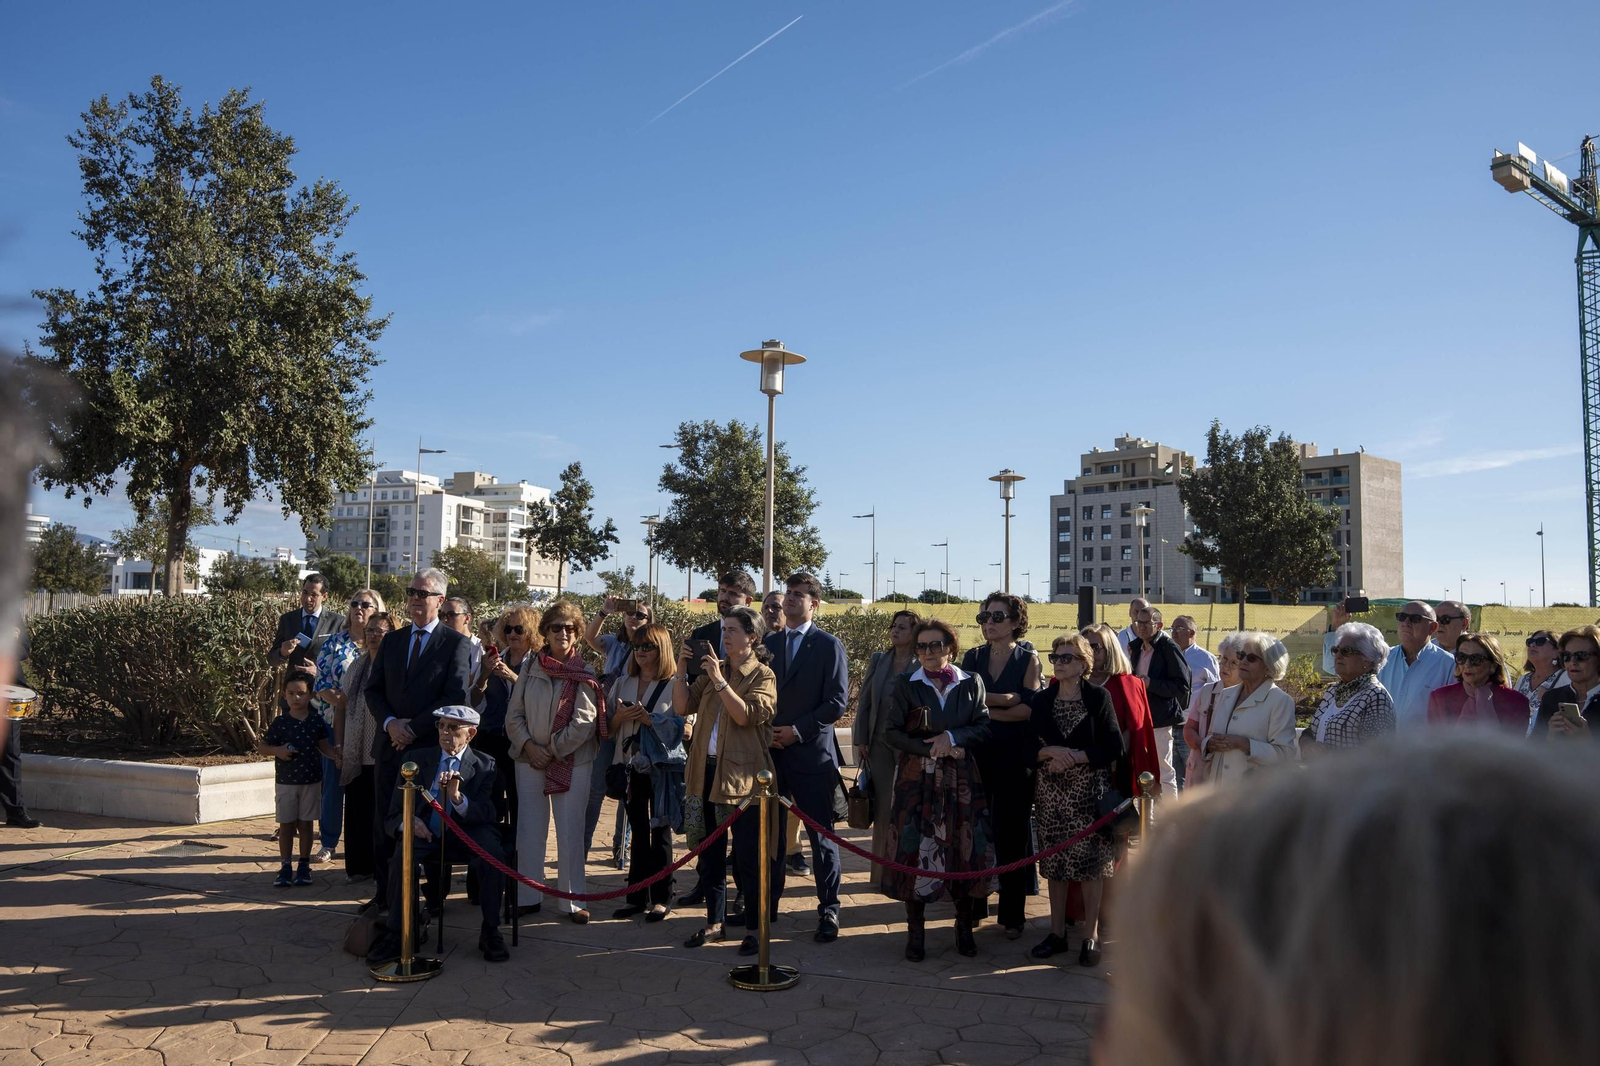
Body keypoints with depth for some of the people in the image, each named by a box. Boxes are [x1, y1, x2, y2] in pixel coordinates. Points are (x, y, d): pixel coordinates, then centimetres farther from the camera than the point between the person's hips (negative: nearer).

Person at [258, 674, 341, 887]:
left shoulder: (317, 721, -1)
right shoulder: (280, 723, -6)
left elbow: (324, 745, 9)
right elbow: (262, 746, -1)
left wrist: (336, 756, -8)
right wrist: (277, 751, -19)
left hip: (311, 781, 1)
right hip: (285, 781, -1)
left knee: (305, 823, 8)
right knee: (286, 825, 6)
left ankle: (304, 866, 17)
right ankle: (285, 867, 14)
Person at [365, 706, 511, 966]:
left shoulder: (485, 765, 7)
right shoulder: (419, 759, 11)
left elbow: (486, 815, -6)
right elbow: (394, 814, 9)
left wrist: (457, 797, -26)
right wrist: (408, 821, -17)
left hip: (466, 837, -1)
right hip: (426, 835, 1)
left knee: (493, 856, -31)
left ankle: (490, 932, -13)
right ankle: (395, 935, -16)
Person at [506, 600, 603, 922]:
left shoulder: (583, 674, -4)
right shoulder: (530, 668, 5)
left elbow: (584, 722, -10)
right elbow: (514, 715, 5)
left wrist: (553, 751, -11)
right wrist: (529, 746, -9)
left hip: (571, 763, -3)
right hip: (529, 760, 3)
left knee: (570, 833, 2)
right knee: (529, 832, 7)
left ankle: (573, 900, 11)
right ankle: (529, 897, 18)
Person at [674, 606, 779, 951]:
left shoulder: (763, 676, -5)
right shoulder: (712, 669, 12)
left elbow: (747, 715, -20)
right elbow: (683, 706, 6)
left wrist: (719, 681, -21)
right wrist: (682, 668, -4)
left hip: (743, 775, -6)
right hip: (708, 770, 6)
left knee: (749, 857, 0)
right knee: (712, 851, 15)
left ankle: (754, 928, 12)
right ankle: (714, 922, 27)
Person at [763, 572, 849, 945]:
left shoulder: (829, 646, -2)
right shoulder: (768, 643, 11)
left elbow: (836, 703, -8)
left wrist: (797, 730, -13)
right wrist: (765, 730, -3)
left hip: (812, 753, -4)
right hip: (771, 752, 4)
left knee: (821, 834, 3)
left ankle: (829, 909, 14)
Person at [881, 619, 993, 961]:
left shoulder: (971, 683, 6)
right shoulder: (906, 685, 3)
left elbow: (984, 727, 2)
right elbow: (892, 732, -2)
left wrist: (953, 737, -15)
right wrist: (931, 750, -12)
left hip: (962, 778, 1)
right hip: (917, 778, -1)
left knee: (967, 848, -1)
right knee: (915, 848, -3)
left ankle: (964, 926, 15)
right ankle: (916, 929, 9)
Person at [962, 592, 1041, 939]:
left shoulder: (1028, 659, 2)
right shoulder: (972, 657, 9)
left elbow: (1030, 709, -10)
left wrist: (983, 708, -9)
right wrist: (1007, 699, -12)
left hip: (1015, 756, -2)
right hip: (976, 754, 2)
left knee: (1012, 832, 2)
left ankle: (1012, 914, 11)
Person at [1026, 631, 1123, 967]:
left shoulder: (1098, 697, -1)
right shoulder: (1040, 700, 7)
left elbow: (1114, 748, -7)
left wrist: (1074, 757, -14)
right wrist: (1050, 752, -15)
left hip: (1089, 793, -3)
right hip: (1052, 792, 3)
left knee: (1090, 863, 0)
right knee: (1054, 863, 6)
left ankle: (1091, 936, 10)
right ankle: (1057, 932, 17)